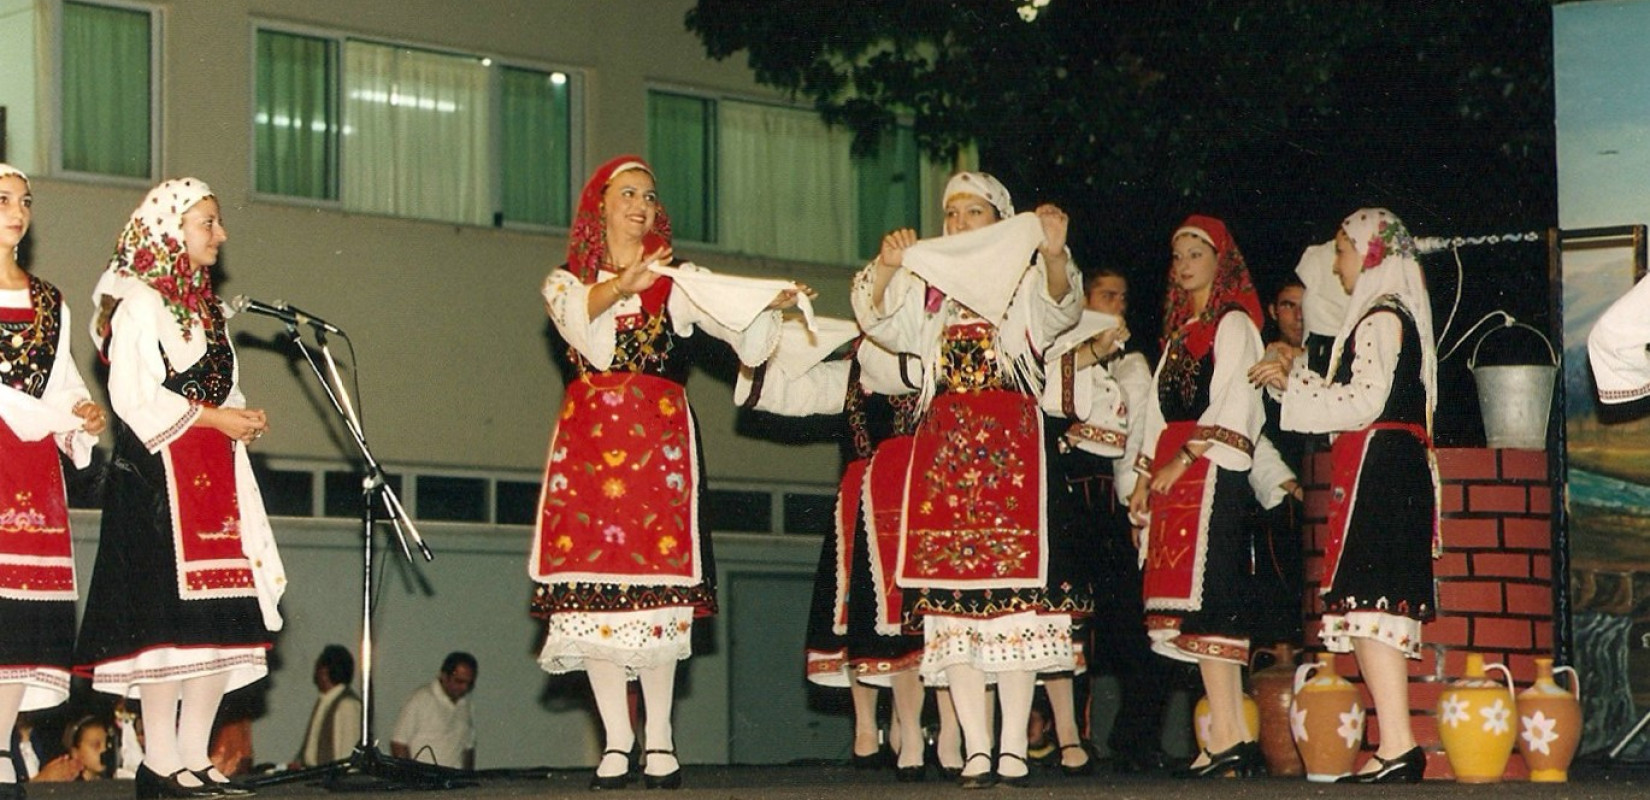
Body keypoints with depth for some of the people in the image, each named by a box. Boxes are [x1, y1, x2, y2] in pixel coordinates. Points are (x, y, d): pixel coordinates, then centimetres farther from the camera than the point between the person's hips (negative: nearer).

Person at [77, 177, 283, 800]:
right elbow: (132, 395, -15)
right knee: (171, 612, -12)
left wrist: (245, 418, 6)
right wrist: (211, 416, -14)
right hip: (159, 475, -9)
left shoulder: (205, 305, 21)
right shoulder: (138, 302, -6)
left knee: (224, 618, 3)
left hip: (216, 473, 9)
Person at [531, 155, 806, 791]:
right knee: (594, 585, -9)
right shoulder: (566, 284, 17)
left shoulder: (679, 283, 17)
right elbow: (587, 336, -7)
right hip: (589, 439, 1)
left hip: (661, 436, 0)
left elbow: (749, 347, 6)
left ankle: (660, 740, -8)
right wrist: (619, 288, -24)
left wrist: (772, 306, -13)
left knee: (659, 584, -11)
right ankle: (617, 744, -7)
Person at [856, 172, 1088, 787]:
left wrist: (1053, 255, -30)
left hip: (1012, 441, -2)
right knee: (952, 597, -6)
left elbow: (1059, 307, -9)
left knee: (1014, 594, -9)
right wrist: (885, 268, -18)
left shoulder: (1027, 281, 12)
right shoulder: (926, 287, 19)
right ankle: (976, 751, -8)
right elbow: (880, 321, 2)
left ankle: (1014, 749, -10)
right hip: (943, 442, 2)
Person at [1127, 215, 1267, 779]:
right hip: (1173, 473, 8)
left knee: (1203, 595, -15)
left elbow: (1231, 405, -11)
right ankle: (1230, 737, 0)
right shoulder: (1179, 329, 23)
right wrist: (1146, 475, 15)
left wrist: (1182, 459, -14)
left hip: (1211, 471, -8)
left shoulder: (1233, 324, -1)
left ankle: (1227, 738, -18)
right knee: (1190, 599, 1)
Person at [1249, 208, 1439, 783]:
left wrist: (1292, 382, -7)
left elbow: (1364, 402, -15)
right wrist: (1293, 379, 21)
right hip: (1397, 471, 10)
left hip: (1378, 471, -10)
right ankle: (1395, 746, 4)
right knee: (1378, 606, 7)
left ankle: (1397, 744, -21)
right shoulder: (1392, 315, 23)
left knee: (1368, 603, -15)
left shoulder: (1381, 318, -7)